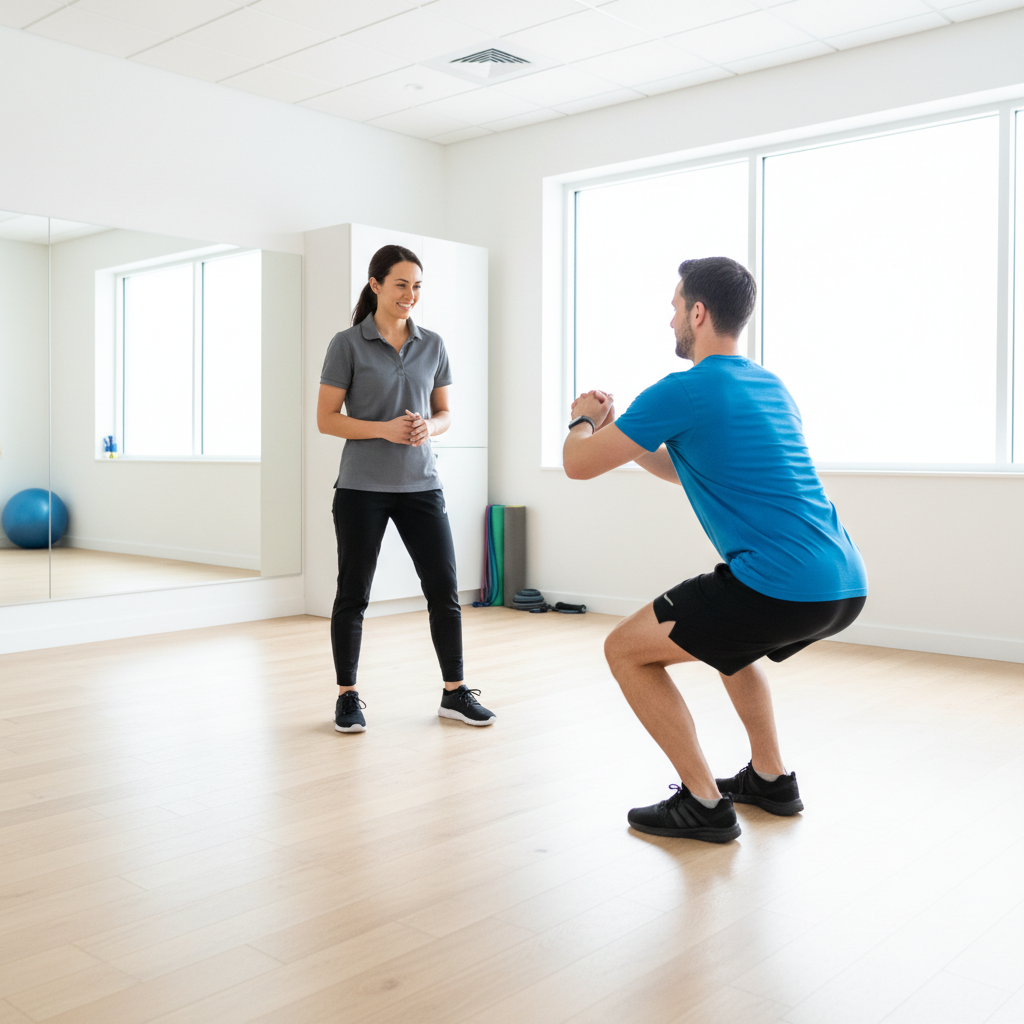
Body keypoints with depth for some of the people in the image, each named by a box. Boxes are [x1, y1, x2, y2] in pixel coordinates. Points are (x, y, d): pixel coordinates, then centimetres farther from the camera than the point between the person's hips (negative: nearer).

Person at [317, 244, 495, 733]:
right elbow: (326, 419, -4)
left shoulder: (432, 345, 8)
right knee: (353, 594, 5)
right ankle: (347, 696, 19)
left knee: (444, 589, 2)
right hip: (362, 487, -3)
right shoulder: (348, 344, -3)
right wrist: (384, 429, -18)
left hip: (420, 485, 3)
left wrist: (430, 427, -9)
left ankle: (454, 692, 16)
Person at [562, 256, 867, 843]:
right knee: (724, 632, 36)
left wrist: (586, 420, 22)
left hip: (782, 589, -9)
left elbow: (579, 464, 1)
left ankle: (705, 804, 7)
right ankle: (771, 779, 37)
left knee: (626, 650, 4)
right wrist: (616, 426, 30)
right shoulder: (771, 386, 19)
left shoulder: (683, 392, -8)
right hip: (846, 586, 9)